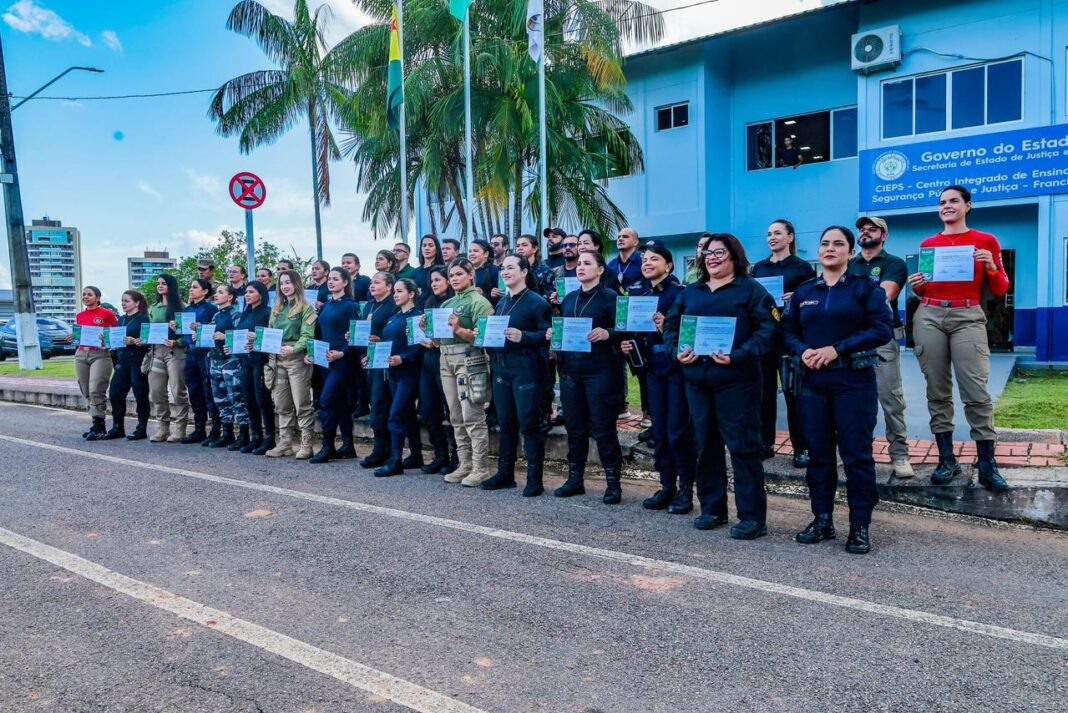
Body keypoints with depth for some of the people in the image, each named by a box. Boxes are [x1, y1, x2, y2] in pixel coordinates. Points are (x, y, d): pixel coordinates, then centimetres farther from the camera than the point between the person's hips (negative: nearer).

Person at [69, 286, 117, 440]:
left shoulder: (107, 313, -1)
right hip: (81, 354, 6)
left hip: (100, 354, -6)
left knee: (96, 390, -13)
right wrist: (72, 338, 4)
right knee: (87, 392, 6)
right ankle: (98, 425, 14)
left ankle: (98, 427, -9)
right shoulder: (79, 316, 16)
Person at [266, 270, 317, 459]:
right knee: (281, 405, 10)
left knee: (302, 405, -4)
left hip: (298, 360, -7)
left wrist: (294, 348, -28)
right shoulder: (276, 309, 17)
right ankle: (285, 443, 18)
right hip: (277, 360, 7)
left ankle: (306, 445, 2)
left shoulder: (306, 308, -3)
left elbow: (307, 335, -12)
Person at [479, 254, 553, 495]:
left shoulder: (536, 302, -6)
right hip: (501, 368, 7)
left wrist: (523, 336, -26)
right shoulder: (501, 303, 17)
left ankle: (534, 478, 5)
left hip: (526, 370, -7)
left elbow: (547, 334, -13)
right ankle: (505, 473, 22)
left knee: (529, 424, -3)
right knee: (505, 423, 12)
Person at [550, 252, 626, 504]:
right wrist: (551, 333, 0)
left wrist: (607, 334, -27)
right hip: (570, 369, 6)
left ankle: (613, 482, 9)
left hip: (599, 371, -6)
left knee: (603, 427, -2)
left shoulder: (610, 297, -3)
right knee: (574, 426, 11)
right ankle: (575, 478, 22)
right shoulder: (569, 299, 15)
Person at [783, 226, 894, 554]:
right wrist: (803, 351, -10)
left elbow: (882, 329, -9)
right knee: (818, 452, 8)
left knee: (856, 453, -2)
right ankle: (822, 519, 19)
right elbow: (788, 330, 12)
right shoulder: (803, 292, 13)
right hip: (813, 381, 4)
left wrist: (837, 349, -17)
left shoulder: (866, 288, 2)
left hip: (854, 380, -4)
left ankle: (860, 526, 8)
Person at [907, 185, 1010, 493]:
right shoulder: (927, 244, 13)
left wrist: (991, 266, -12)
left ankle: (987, 465, -2)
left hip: (967, 317, -2)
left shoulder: (986, 241, 7)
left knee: (976, 391, -10)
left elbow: (1000, 289, 6)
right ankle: (947, 459, 10)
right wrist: (915, 285, -2)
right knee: (937, 391, 2)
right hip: (928, 316, 3)